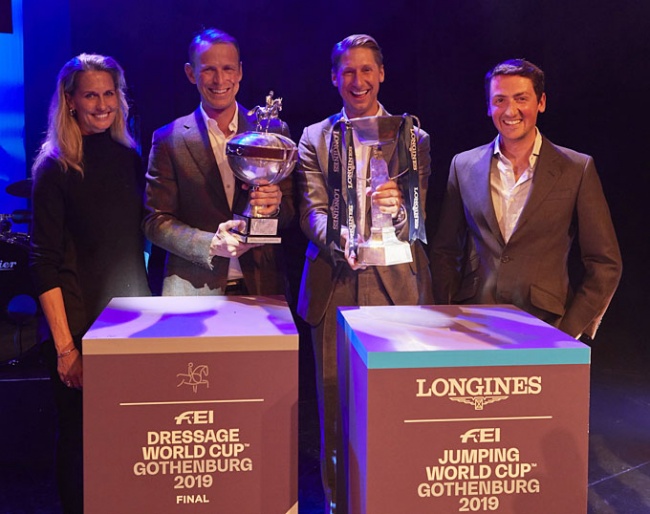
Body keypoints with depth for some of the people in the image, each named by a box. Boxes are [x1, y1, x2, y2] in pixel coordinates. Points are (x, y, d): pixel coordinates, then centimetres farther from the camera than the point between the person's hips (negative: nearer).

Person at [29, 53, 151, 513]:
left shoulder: (129, 157, 7)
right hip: (80, 325, -4)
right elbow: (45, 263, -10)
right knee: (79, 435, 8)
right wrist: (65, 346, -14)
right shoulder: (56, 167, -7)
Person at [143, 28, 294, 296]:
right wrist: (210, 244, -18)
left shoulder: (273, 131, 3)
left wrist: (275, 206, -17)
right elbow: (156, 222, -2)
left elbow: (290, 211, 6)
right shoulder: (168, 139, 0)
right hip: (192, 288, -1)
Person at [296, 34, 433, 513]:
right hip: (334, 289, 1)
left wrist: (397, 208, -25)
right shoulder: (314, 138, 10)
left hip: (396, 286, 0)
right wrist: (341, 238, -24)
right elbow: (312, 211, -2)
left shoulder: (413, 139, 8)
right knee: (334, 401, 6)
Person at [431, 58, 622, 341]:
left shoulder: (577, 169, 0)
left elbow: (605, 264, 1)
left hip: (545, 325, -1)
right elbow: (444, 251, 12)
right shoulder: (463, 166, 7)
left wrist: (571, 331, -5)